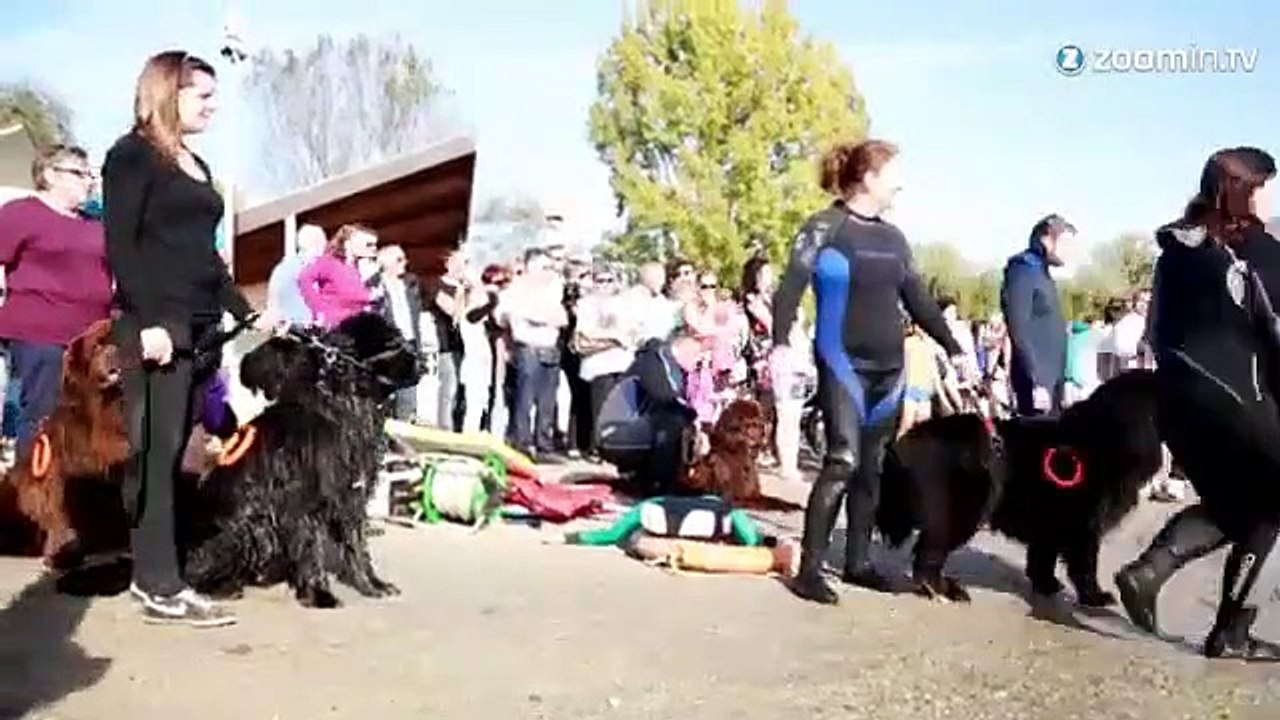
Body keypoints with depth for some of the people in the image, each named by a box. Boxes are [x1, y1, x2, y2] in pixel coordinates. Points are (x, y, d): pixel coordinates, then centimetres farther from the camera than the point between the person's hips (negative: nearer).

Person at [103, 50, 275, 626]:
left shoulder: (197, 167, 21)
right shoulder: (131, 155, -2)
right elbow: (120, 245, -11)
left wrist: (247, 313, 17)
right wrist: (148, 321, -20)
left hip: (201, 327, 8)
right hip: (156, 327, -8)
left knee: (178, 451, 5)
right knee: (155, 453, -8)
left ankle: (150, 574, 10)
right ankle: (162, 588, -7)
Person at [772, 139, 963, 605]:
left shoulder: (893, 238, 12)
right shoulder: (824, 229, -6)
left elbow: (918, 300, 18)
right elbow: (790, 289, -13)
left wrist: (953, 349, 15)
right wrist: (780, 344, -28)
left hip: (889, 367, 7)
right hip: (844, 364, -6)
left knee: (873, 466, 7)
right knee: (844, 461, -15)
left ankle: (858, 561, 16)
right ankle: (809, 567, -9)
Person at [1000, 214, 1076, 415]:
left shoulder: (1043, 273, 18)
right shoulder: (1023, 272, -9)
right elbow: (1019, 331, -18)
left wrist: (1057, 382, 17)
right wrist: (1036, 381, -22)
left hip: (1051, 379, 9)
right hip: (1037, 380, -9)